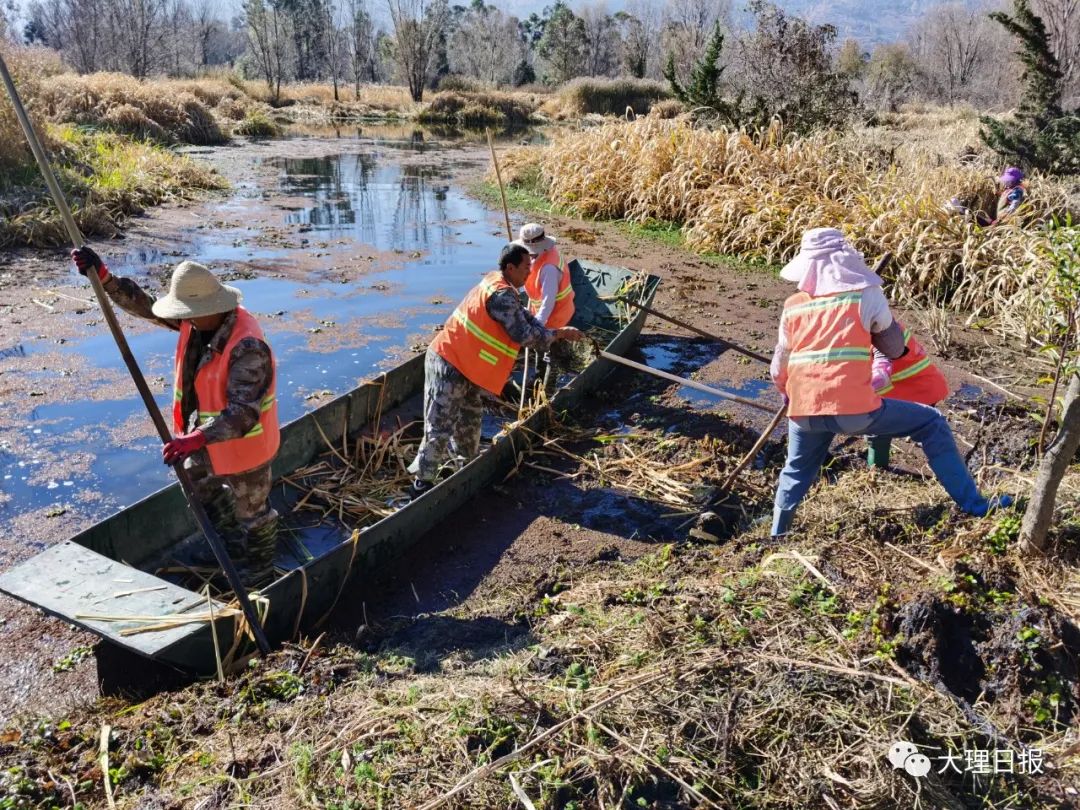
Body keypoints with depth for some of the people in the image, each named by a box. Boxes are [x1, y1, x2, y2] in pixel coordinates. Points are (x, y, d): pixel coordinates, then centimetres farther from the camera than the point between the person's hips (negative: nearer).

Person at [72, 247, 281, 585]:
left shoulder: (247, 348, -35)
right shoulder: (196, 321, -8)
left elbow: (243, 413, -41)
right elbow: (146, 305, 5)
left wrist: (194, 439, -50)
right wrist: (103, 277, -7)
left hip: (243, 441, -9)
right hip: (206, 431, 9)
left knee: (251, 509, 12)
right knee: (201, 485, 29)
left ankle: (259, 566, 37)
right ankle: (232, 546, 52)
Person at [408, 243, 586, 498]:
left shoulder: (497, 284, 10)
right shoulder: (502, 295, -22)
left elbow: (524, 316, 17)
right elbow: (524, 335, -23)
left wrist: (557, 334, 6)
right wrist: (558, 334, -11)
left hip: (460, 364, 11)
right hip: (449, 366, -11)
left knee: (470, 415, 24)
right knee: (440, 427, -7)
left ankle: (467, 461, 43)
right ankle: (422, 484, 1)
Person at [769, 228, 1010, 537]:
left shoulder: (792, 307, 12)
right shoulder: (866, 296, 5)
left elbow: (778, 372, 17)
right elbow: (896, 349, 14)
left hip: (803, 413, 3)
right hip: (854, 409, -3)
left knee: (795, 473, 29)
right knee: (932, 425, 16)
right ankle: (975, 506, 18)